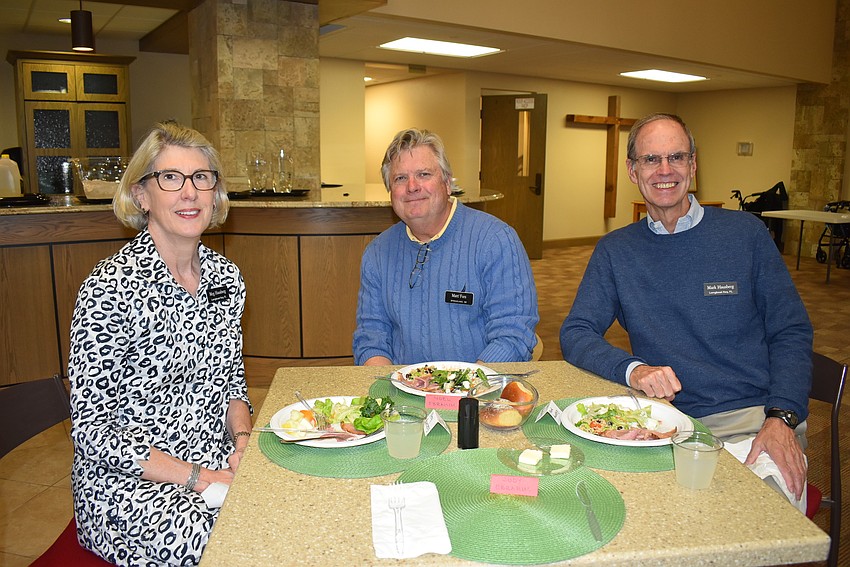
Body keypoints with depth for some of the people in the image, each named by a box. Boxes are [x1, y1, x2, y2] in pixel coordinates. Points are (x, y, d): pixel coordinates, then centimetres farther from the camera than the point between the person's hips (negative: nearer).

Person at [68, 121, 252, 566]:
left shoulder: (226, 277, 2)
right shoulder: (110, 288, -17)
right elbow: (92, 430, -15)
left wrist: (244, 438, -6)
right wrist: (196, 477, -19)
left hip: (218, 462, 6)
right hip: (127, 480, -6)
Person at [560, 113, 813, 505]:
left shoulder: (745, 233, 5)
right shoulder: (614, 251, 7)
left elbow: (791, 333, 5)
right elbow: (575, 334, 2)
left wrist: (782, 417, -11)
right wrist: (632, 369, -18)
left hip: (759, 418, 0)